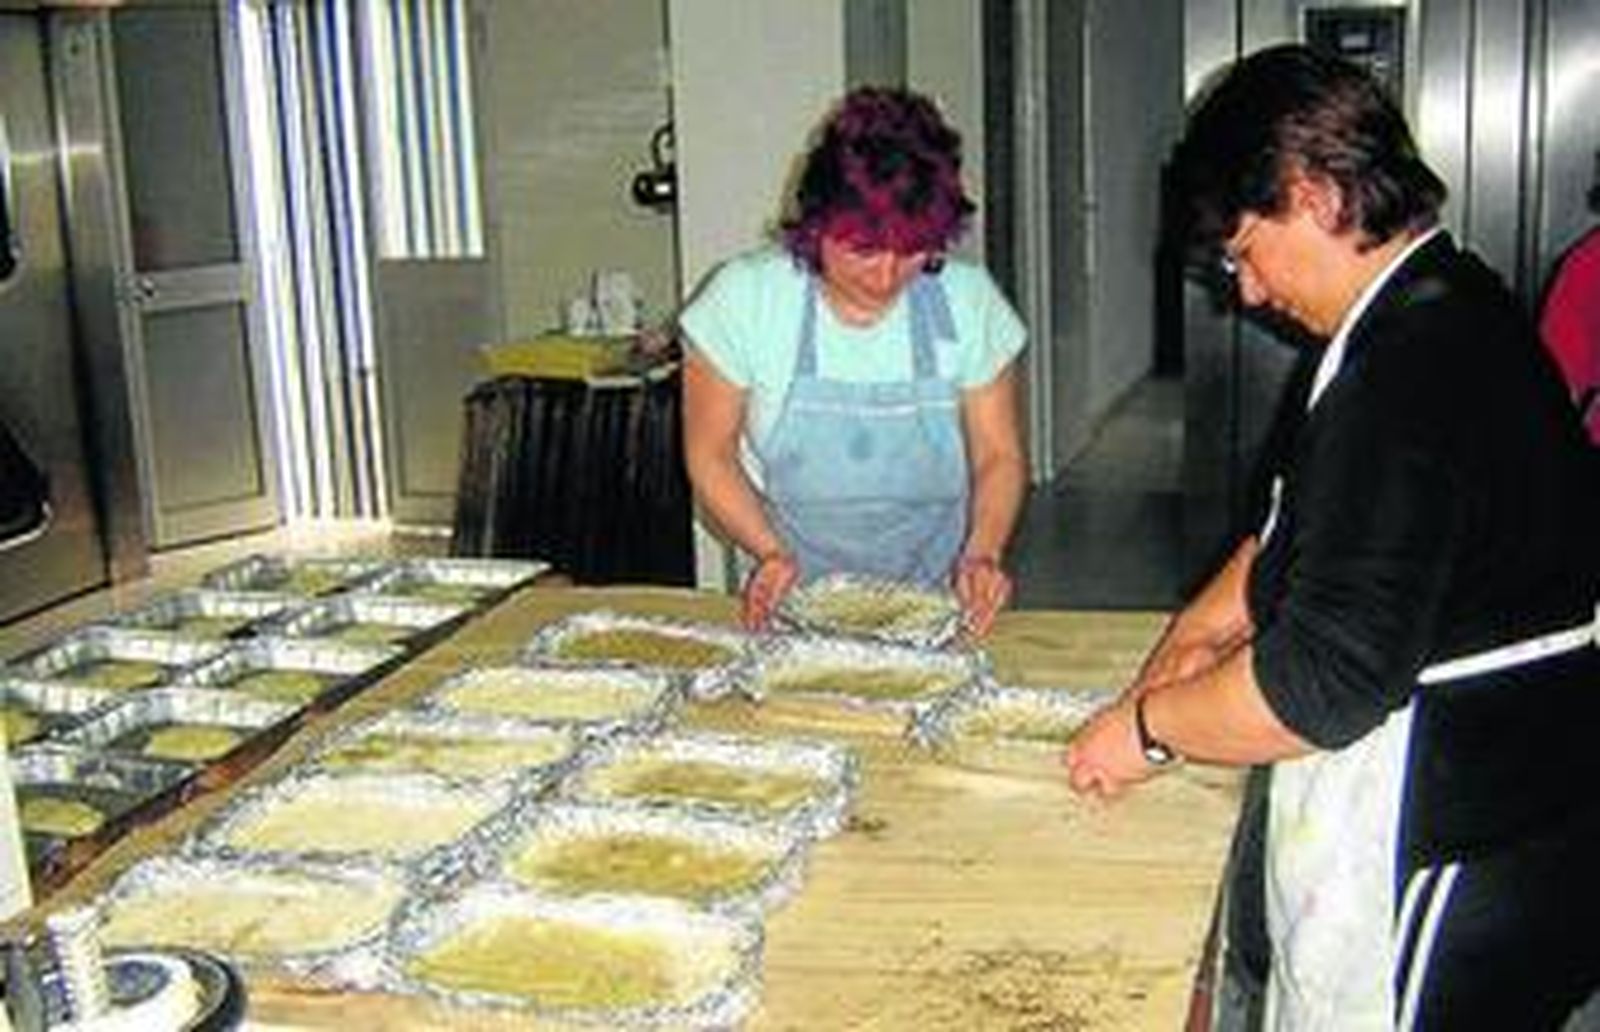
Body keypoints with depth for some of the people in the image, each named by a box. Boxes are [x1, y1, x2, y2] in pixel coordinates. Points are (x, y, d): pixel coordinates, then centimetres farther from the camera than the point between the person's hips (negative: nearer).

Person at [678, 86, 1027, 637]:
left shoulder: (969, 302, -4)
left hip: (936, 599, 0)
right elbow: (710, 454, 0)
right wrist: (772, 553, -14)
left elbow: (998, 456, 5)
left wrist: (983, 554, -13)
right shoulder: (743, 299, -8)